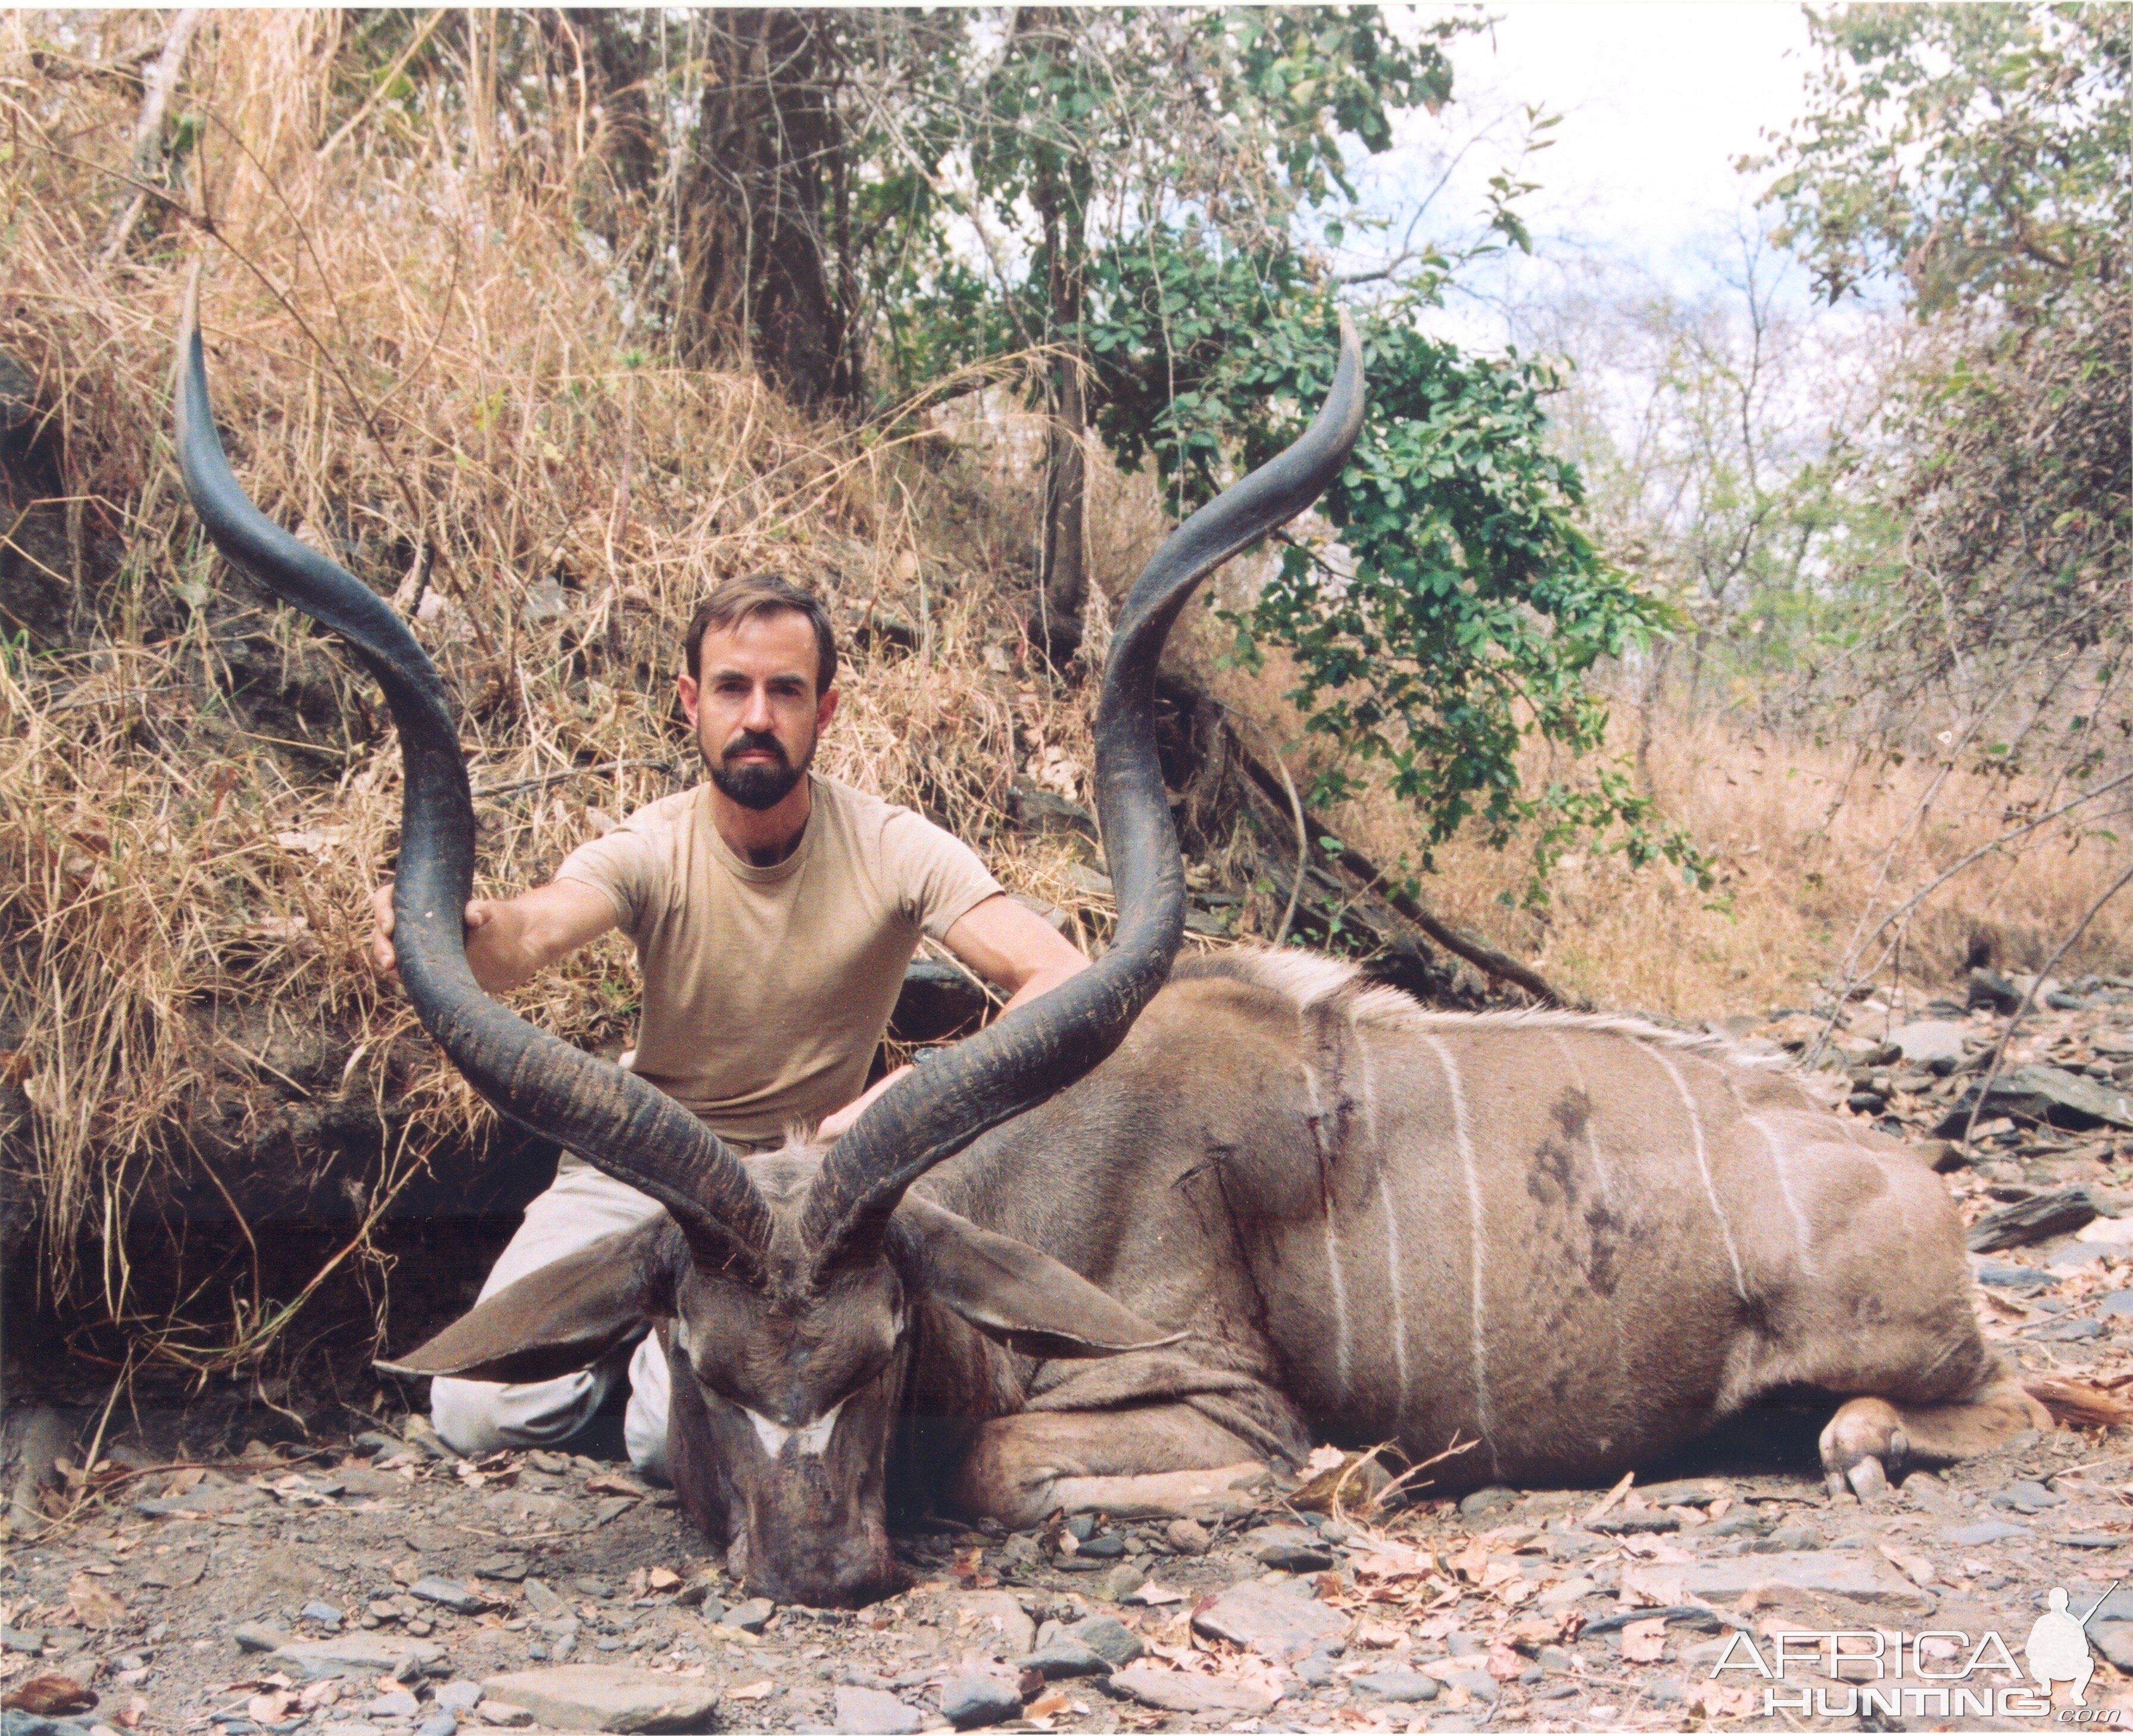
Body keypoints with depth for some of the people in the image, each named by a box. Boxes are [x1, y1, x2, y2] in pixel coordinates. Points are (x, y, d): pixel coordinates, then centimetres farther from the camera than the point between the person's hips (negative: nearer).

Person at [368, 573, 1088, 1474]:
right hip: (636, 1166, 2)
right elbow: (530, 934, -35)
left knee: (681, 1440, -22)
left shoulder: (891, 850, -17)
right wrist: (457, 931, -60)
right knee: (480, 1414, -11)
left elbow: (1066, 984, -26)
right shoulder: (650, 851, -14)